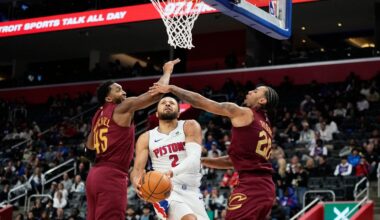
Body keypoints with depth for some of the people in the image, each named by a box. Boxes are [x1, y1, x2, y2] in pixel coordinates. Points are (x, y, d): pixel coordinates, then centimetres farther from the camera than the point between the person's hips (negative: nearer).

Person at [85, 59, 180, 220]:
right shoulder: (123, 108, -5)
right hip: (112, 175, -9)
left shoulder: (98, 115, 19)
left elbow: (90, 145, 34)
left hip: (95, 174, 9)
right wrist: (167, 71, 6)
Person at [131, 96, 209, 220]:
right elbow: (137, 169, 0)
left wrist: (171, 172, -35)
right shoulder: (146, 138, 7)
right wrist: (137, 183, -26)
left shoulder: (190, 127, 2)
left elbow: (194, 159, -15)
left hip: (192, 192, 3)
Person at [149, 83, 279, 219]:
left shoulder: (243, 113, -2)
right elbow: (233, 160, 27)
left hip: (250, 186, -9)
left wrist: (171, 88, 9)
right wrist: (200, 160, 26)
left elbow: (201, 102, 0)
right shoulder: (265, 126, 23)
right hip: (266, 188, 9)